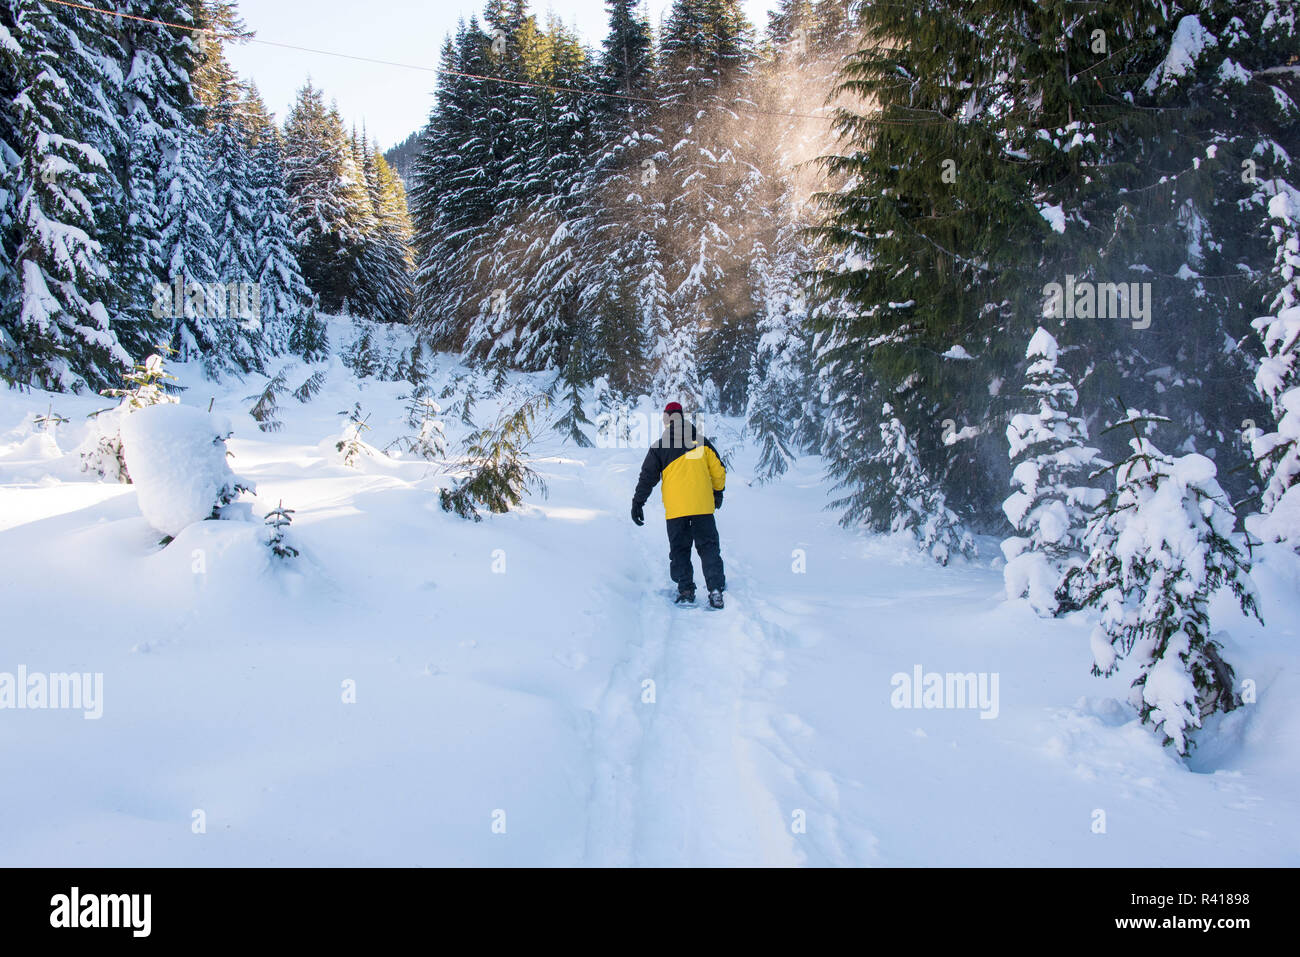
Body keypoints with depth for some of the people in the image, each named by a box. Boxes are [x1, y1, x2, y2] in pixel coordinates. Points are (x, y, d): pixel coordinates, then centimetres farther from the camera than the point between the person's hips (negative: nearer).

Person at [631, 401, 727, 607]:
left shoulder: (659, 447, 1)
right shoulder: (702, 442, 5)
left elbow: (647, 477, 2)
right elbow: (718, 471, 9)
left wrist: (638, 503, 8)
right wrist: (718, 492, 26)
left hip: (675, 509, -1)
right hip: (703, 506, 1)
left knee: (679, 550, 10)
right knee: (709, 547, 6)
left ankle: (686, 590, 4)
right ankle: (715, 589, -5)